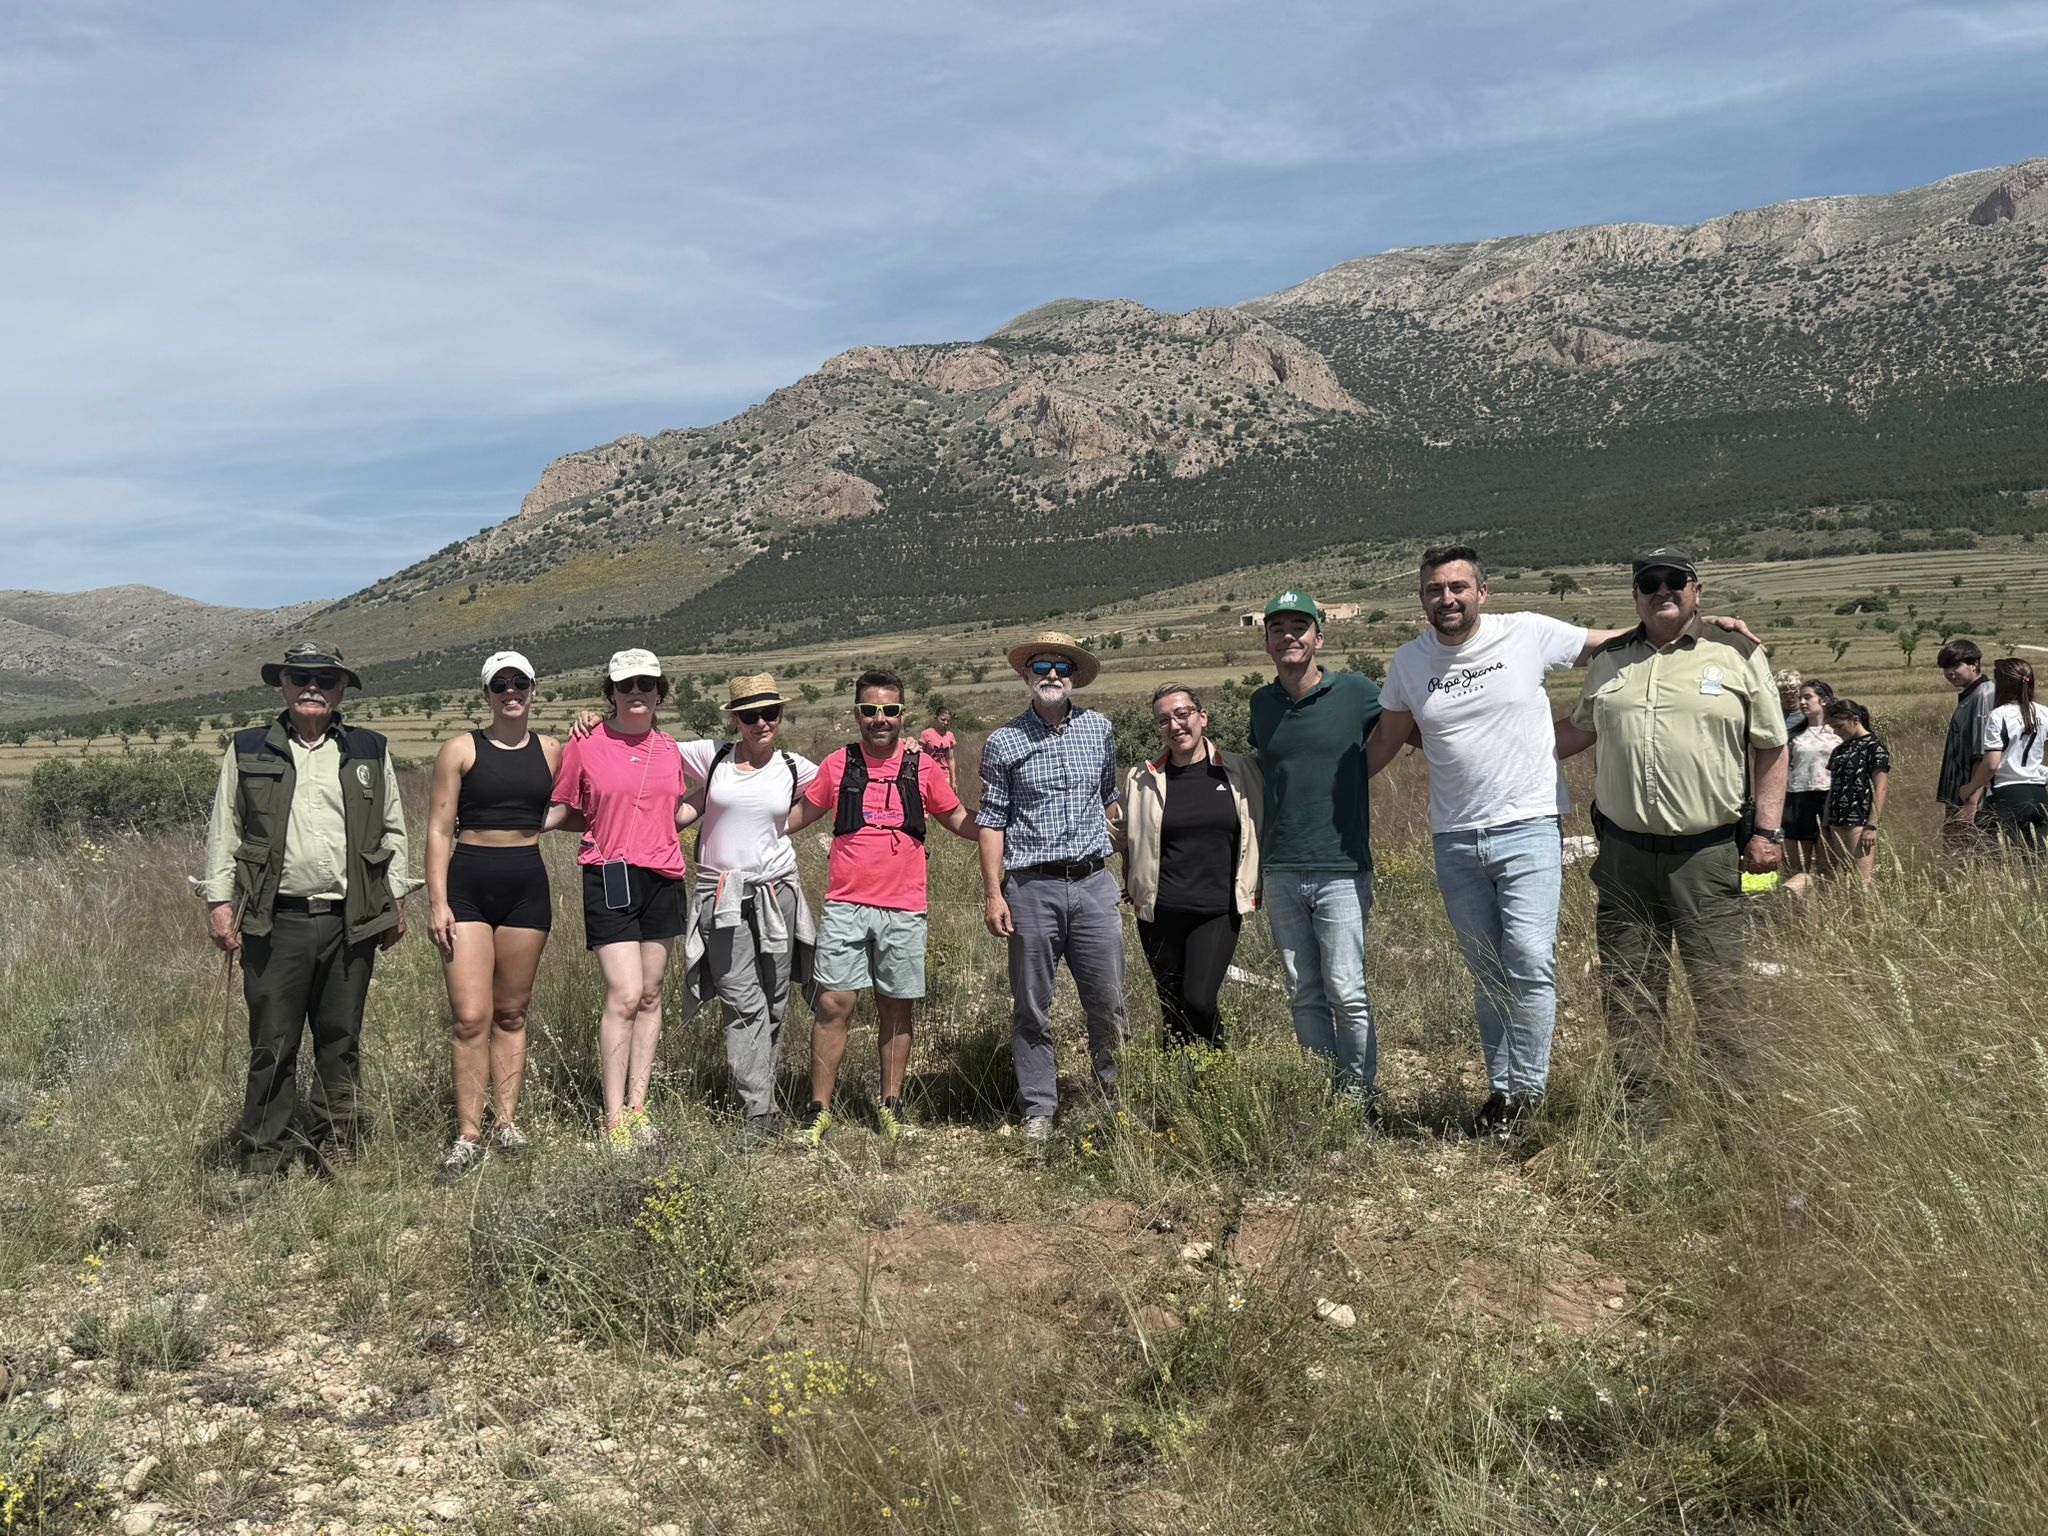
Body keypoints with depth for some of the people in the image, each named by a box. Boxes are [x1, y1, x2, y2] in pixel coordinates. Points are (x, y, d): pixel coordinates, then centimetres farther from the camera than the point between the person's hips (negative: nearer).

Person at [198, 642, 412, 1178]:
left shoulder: (370, 752, 12)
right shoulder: (248, 751, 9)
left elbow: (393, 830, 14)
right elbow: (223, 831, 10)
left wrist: (395, 901, 10)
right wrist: (220, 900, 2)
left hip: (351, 922, 2)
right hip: (275, 919, -1)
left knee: (341, 1040, 8)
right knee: (272, 1044, 0)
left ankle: (332, 1149, 19)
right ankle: (262, 1156, 10)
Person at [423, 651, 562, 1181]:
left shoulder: (552, 751, 9)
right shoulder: (460, 751, 1)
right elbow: (439, 830, -1)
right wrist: (437, 901, -9)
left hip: (527, 884, 2)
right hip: (468, 884, -2)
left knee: (511, 1013, 9)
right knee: (471, 1017, -7)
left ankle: (507, 1122, 18)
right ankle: (468, 1136, -1)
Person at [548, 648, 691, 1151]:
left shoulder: (669, 748, 10)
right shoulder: (584, 746, -2)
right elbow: (560, 811, 6)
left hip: (663, 878, 4)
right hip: (610, 878, -4)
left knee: (650, 996, 7)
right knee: (623, 996, -12)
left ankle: (637, 1106, 15)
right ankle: (614, 1119, -4)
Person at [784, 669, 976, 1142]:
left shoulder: (922, 767, 5)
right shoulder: (838, 765, 4)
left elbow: (957, 820, 17)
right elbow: (800, 814, 17)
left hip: (904, 910, 1)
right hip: (845, 907, -1)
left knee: (896, 1011, 9)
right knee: (833, 1005, -5)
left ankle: (892, 1107, 22)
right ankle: (818, 1110, 6)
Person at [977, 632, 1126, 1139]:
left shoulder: (1099, 729, 9)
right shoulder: (1003, 742, 1)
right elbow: (991, 820, 1)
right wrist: (992, 892, -5)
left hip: (1093, 883, 2)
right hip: (1031, 888, -2)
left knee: (1108, 1002, 4)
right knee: (1032, 1008, 5)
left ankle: (1116, 1097, 21)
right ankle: (1038, 1110, 14)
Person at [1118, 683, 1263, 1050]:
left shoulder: (1240, 771, 1)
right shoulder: (1142, 780, 3)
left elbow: (1261, 829, 13)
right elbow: (1125, 840, 16)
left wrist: (1253, 888, 8)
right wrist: (1135, 889, 11)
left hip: (1219, 911, -1)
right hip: (1161, 913, 2)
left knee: (1200, 1002, -13)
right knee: (1172, 1010, 8)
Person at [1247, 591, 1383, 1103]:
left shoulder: (1356, 691, -4)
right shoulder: (1262, 703, 10)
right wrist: (1253, 861, 23)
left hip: (1341, 869, -4)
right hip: (1280, 872, 4)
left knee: (1346, 993, -3)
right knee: (1303, 995, 9)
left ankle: (1360, 1094, 13)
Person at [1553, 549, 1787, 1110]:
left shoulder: (1737, 655, 5)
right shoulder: (1608, 660, 14)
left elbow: (1771, 748, 6)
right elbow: (1581, 730, 27)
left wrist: (1768, 830, 0)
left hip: (1707, 854, -3)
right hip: (1624, 854, 3)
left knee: (1718, 988, -4)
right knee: (1628, 990, 7)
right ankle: (1639, 1107, 17)